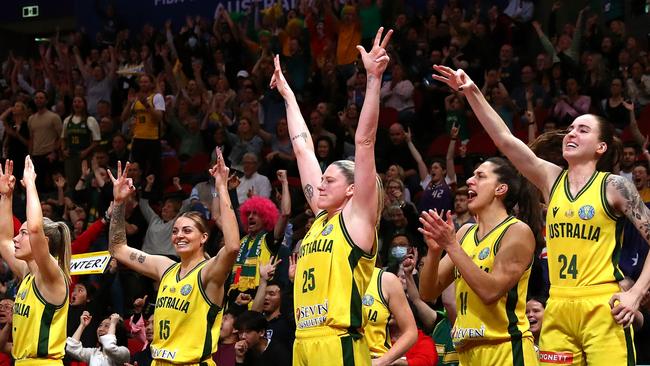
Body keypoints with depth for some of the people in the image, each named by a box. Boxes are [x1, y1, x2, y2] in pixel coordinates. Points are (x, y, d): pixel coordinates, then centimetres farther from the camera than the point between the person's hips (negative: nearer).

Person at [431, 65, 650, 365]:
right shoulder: (552, 179, 10)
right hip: (557, 309, 4)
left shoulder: (614, 186, 0)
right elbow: (504, 139, 3)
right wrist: (472, 92, -5)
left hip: (602, 309, -4)